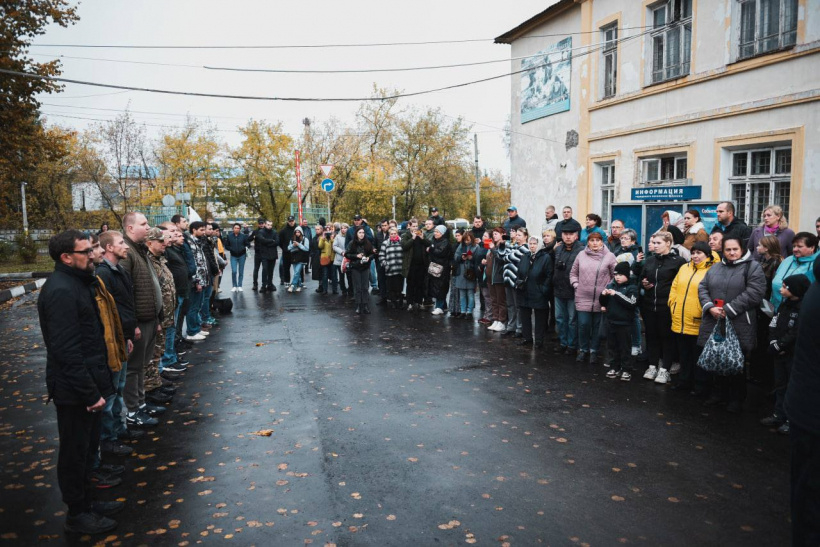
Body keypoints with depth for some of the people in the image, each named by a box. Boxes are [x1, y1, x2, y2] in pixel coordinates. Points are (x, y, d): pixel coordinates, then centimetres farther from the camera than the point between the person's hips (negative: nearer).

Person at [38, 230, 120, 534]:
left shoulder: (77, 282, 11)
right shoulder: (61, 290, -22)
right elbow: (67, 351, -26)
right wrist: (90, 393, -22)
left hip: (87, 384, 10)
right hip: (74, 390, -10)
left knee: (87, 447, 21)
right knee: (75, 452, 6)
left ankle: (84, 501, 36)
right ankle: (77, 515, 22)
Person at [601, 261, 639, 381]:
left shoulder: (632, 288, -6)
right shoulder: (611, 285, 7)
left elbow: (632, 303, -21)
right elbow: (603, 302, 13)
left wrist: (617, 294, -26)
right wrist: (603, 295, -10)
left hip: (624, 323, -5)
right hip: (610, 321, 5)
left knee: (625, 347, 3)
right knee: (612, 346, 12)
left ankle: (626, 370, 11)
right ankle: (614, 368, 23)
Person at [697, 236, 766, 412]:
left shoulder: (752, 267, -2)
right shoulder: (715, 268, 14)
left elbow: (754, 293, -13)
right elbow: (702, 288, 10)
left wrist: (728, 310, -15)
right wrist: (710, 307, -9)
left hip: (738, 326, -5)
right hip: (714, 323, 5)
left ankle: (737, 398, 20)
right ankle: (720, 393, 29)